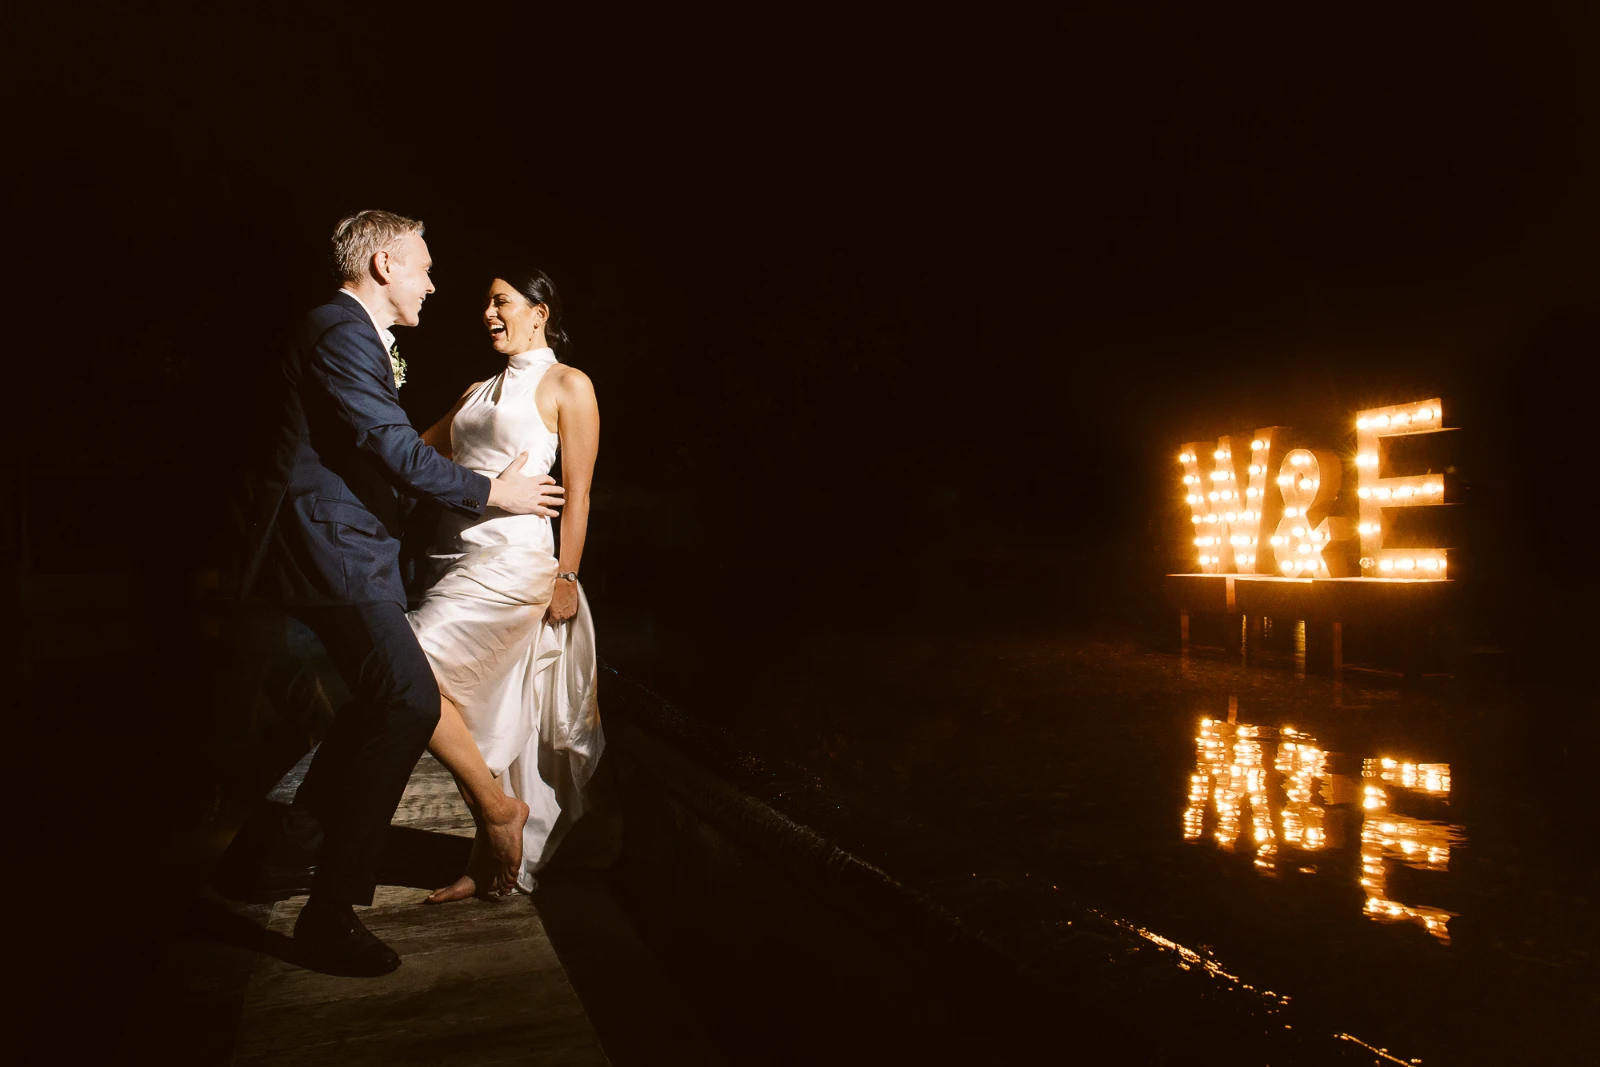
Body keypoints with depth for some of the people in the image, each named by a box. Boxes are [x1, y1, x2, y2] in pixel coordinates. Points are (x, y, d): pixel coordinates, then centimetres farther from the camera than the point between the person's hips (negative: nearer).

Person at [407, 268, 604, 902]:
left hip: (514, 560, -7)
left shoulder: (568, 386, 0)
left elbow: (577, 493, -5)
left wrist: (566, 577, -10)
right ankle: (491, 863, 17)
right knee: (481, 717, 7)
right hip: (465, 563, 7)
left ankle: (499, 806, -3)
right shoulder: (479, 392, 22)